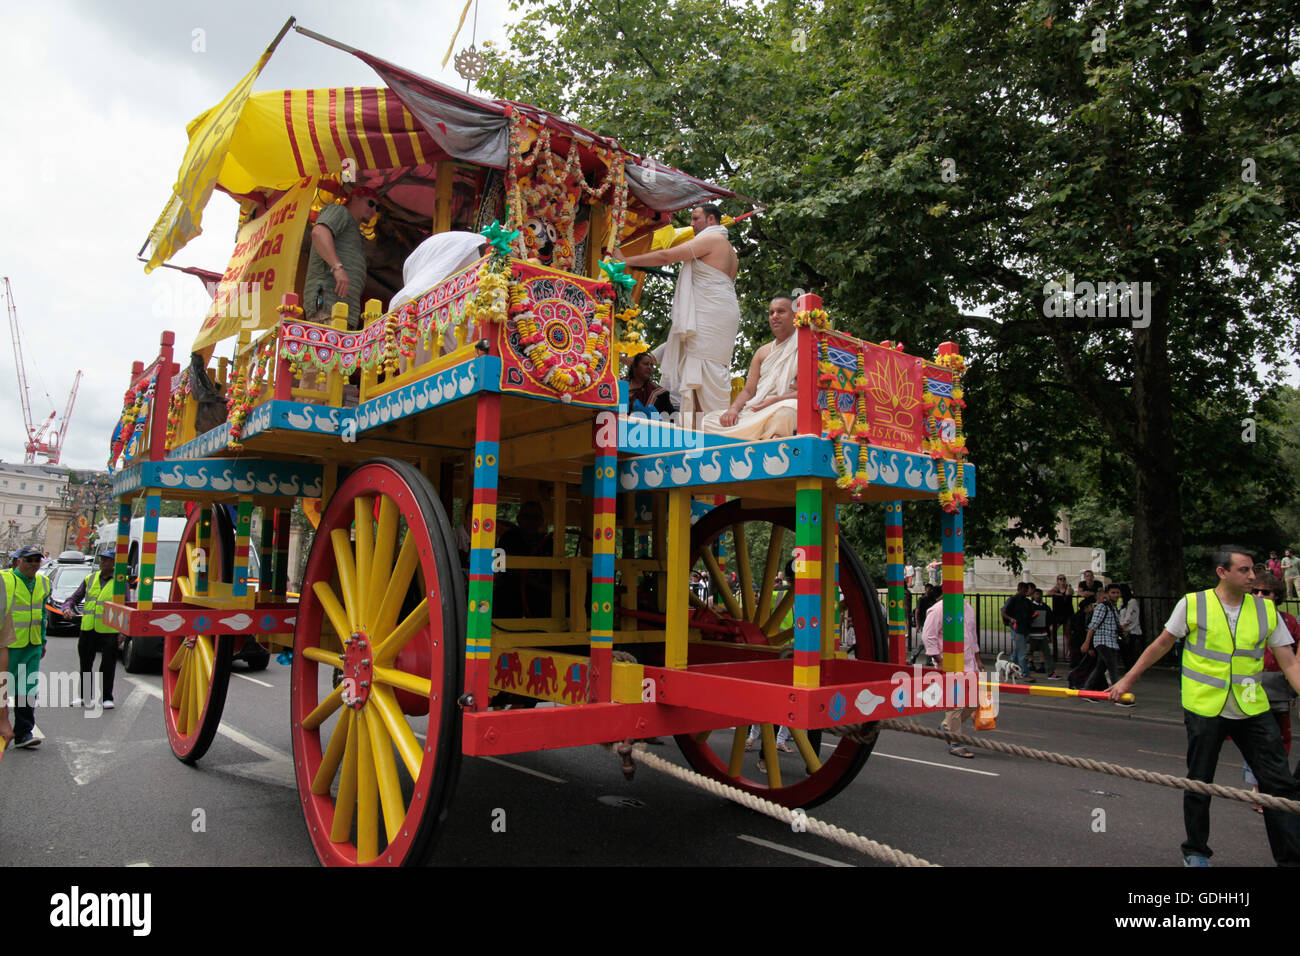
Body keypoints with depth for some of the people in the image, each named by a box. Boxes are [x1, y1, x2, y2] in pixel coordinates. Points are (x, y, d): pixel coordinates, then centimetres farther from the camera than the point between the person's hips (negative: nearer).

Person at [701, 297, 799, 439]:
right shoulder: (762, 352, 24)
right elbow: (748, 391, 18)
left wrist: (776, 400, -19)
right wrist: (733, 408, -4)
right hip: (755, 410, 6)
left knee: (786, 411, -43)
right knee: (709, 420, -14)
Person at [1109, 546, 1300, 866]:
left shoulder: (1266, 610, 1)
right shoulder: (1192, 604, -6)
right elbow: (1161, 645, 4)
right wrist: (1127, 680, 6)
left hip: (1252, 710, 2)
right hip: (1204, 708, -2)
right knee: (1199, 783, 10)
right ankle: (1195, 850, 28)